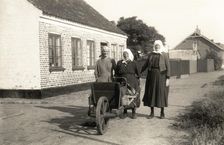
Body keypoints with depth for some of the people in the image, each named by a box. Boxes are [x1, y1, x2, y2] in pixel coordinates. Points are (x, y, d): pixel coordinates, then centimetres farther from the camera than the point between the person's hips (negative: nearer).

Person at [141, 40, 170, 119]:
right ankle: (152, 112, 13)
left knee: (161, 93, 2)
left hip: (161, 76, -3)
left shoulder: (164, 55, -1)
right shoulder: (150, 55, 9)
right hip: (151, 76, 3)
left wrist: (167, 78, -12)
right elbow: (145, 65, 13)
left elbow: (168, 67, -5)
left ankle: (162, 112, 15)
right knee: (151, 93, 4)